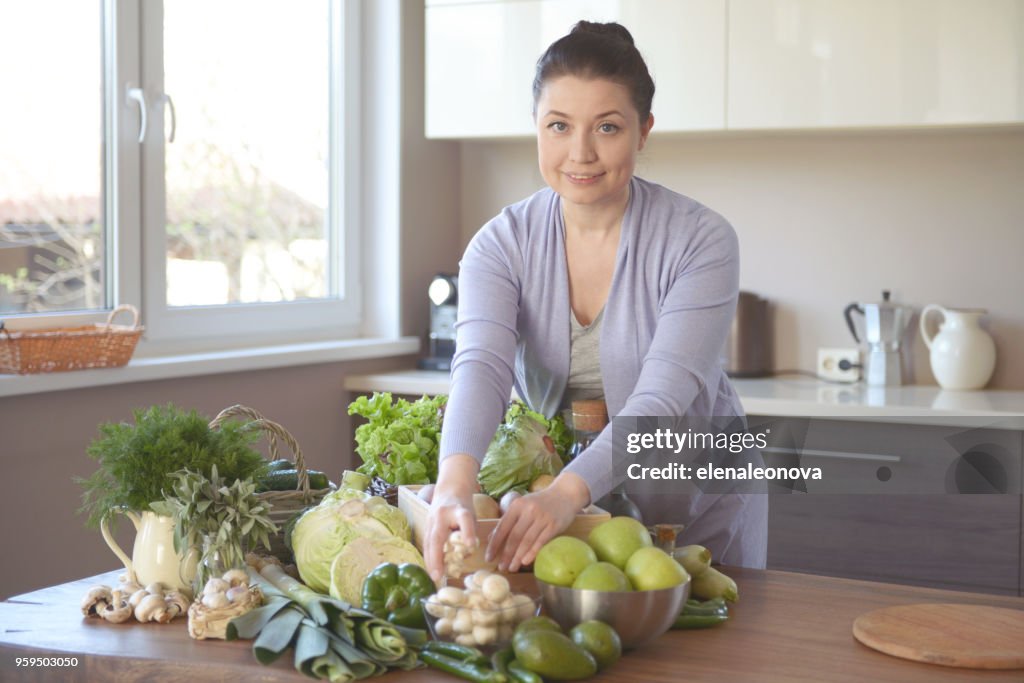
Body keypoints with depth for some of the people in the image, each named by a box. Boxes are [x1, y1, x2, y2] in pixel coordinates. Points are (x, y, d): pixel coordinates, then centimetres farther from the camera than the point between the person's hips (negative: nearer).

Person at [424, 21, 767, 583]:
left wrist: (568, 492, -47)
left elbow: (663, 397, -31)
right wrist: (455, 484, -48)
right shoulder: (502, 244, -12)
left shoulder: (700, 241, -20)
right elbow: (481, 366, -28)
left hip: (698, 513, -2)